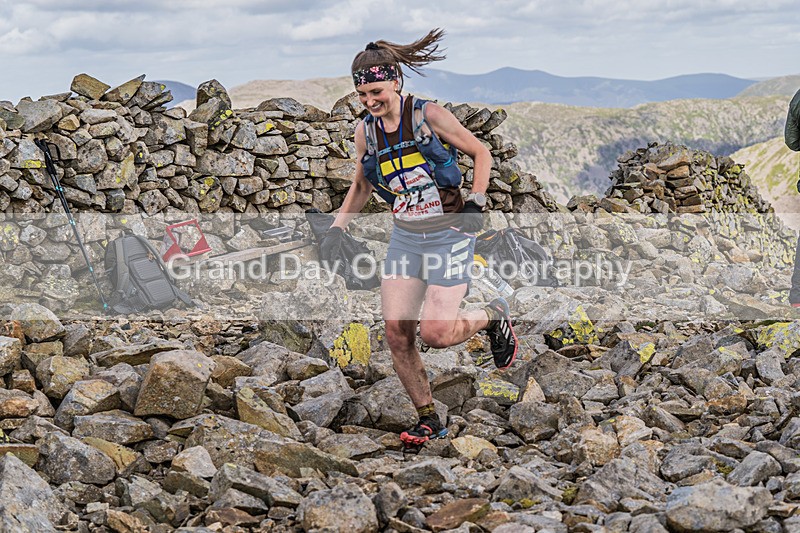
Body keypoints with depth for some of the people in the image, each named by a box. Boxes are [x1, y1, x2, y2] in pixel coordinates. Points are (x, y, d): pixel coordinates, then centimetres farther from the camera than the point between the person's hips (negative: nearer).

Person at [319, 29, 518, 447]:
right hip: (404, 238, 5)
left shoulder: (429, 116, -11)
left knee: (434, 333, -14)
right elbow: (361, 186, 20)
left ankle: (493, 316, 18)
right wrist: (337, 228, 9)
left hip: (449, 235, -5)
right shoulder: (365, 132, 4)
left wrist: (476, 203, -11)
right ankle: (428, 421, 10)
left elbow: (481, 153, -1)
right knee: (396, 334, -6)